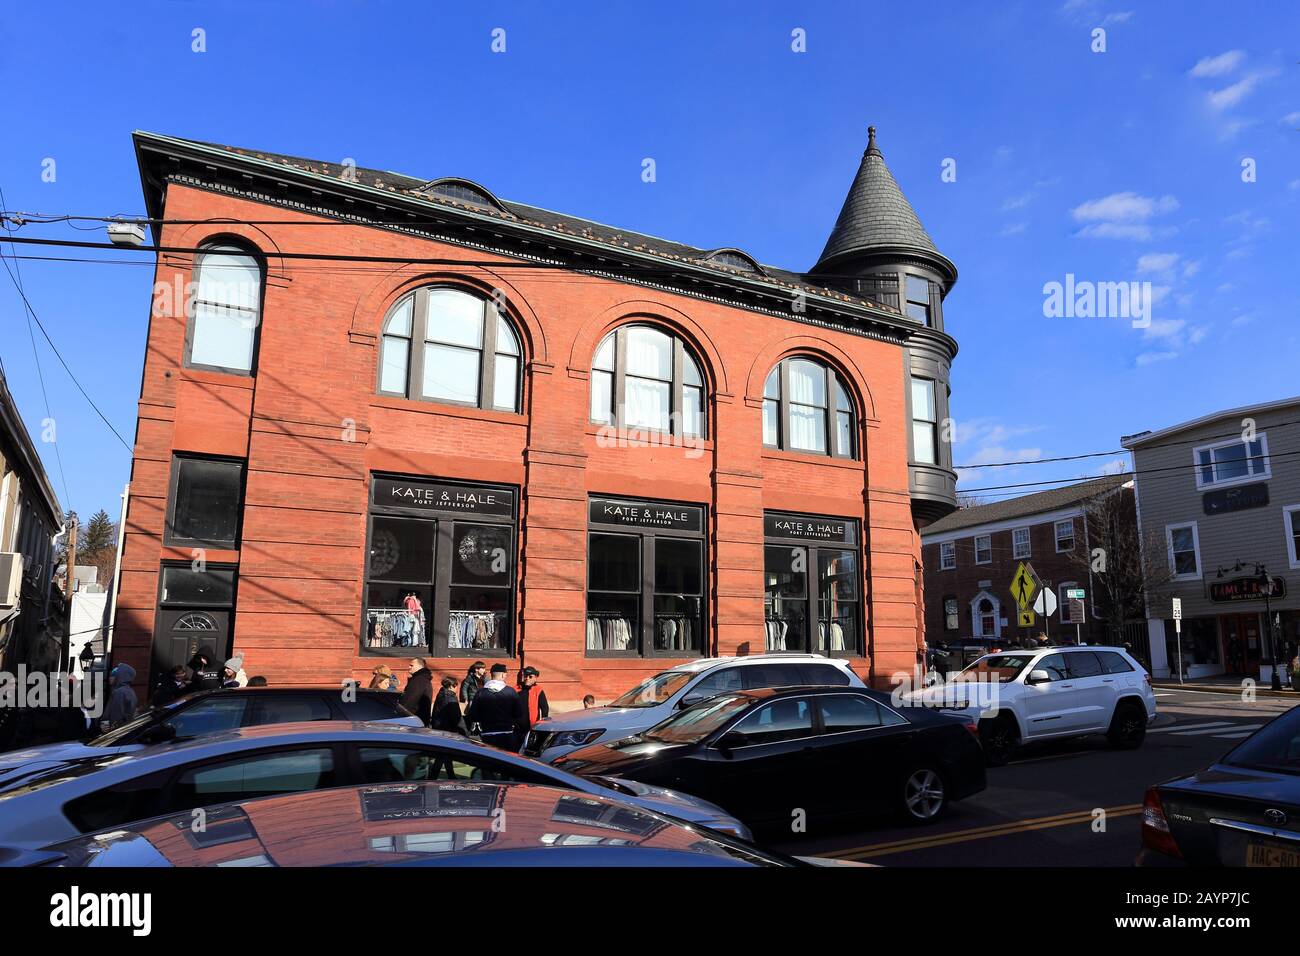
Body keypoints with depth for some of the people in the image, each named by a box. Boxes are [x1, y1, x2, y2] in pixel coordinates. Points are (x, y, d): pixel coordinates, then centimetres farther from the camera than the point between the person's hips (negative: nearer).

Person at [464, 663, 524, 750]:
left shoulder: (481, 692, -4)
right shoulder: (510, 692, -7)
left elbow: (472, 716, -2)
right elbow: (520, 714, -4)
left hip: (487, 736, 1)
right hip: (507, 736, -1)